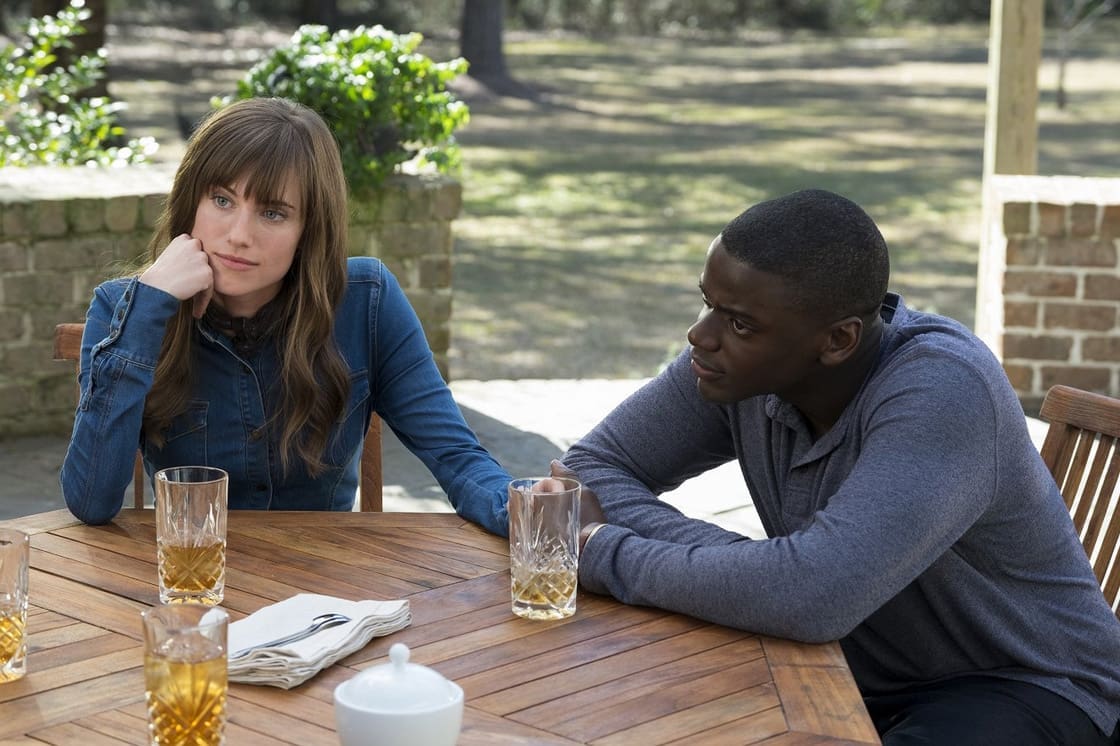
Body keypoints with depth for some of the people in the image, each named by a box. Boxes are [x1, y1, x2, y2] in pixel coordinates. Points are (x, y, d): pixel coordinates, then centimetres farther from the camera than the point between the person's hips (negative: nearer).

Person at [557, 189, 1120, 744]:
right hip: (853, 673, 6)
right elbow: (590, 469, -6)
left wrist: (604, 554, -29)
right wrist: (732, 563, -24)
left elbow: (814, 598, -42)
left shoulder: (943, 390, -31)